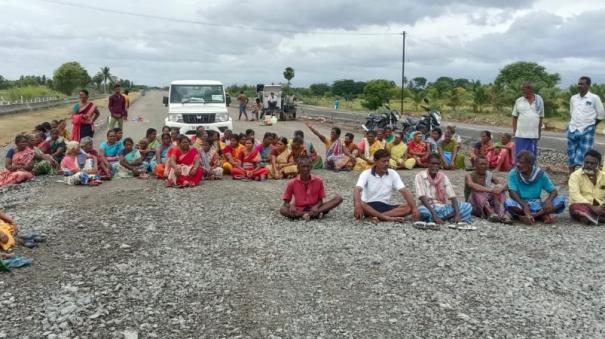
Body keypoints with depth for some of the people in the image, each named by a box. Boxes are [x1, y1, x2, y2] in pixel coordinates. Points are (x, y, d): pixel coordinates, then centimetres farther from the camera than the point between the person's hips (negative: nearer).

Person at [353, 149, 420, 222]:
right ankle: (388, 218, -38)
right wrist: (357, 205, -44)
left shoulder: (393, 174, 1)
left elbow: (404, 191, -7)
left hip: (386, 206, 3)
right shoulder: (366, 174, -8)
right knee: (360, 204, -37)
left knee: (409, 207, -22)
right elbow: (357, 190, -24)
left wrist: (414, 208, -21)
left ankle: (377, 217, -33)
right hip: (369, 207, -3)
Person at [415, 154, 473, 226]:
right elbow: (422, 198, -17)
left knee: (467, 206, -16)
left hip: (444, 207, 5)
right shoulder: (420, 176, -6)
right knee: (422, 210, -39)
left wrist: (457, 214, -23)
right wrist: (434, 214, -31)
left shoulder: (444, 177, 5)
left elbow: (452, 197, -6)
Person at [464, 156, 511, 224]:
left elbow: (505, 184, -5)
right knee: (476, 192, -30)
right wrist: (490, 190, -41)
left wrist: (501, 188, -30)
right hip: (474, 206, -4)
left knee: (499, 191, -15)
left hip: (489, 203, 4)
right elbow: (472, 185, -31)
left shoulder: (489, 175, 5)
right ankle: (491, 214, -46)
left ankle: (501, 215, -36)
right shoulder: (469, 176, -7)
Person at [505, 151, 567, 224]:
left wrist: (548, 200, -24)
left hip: (537, 205, 2)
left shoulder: (540, 174, 0)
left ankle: (527, 217, -27)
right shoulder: (513, 174, -5)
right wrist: (524, 205, -32)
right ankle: (542, 215, -24)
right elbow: (512, 193, -16)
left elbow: (553, 191, -1)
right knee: (508, 203, -35)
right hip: (521, 206, -2)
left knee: (561, 200, -19)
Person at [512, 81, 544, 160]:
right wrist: (514, 131, -1)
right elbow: (515, 117, 5)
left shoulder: (539, 100, 4)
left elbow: (541, 117, 9)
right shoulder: (519, 101, 2)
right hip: (520, 134, -1)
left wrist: (539, 132, 8)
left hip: (534, 134, 1)